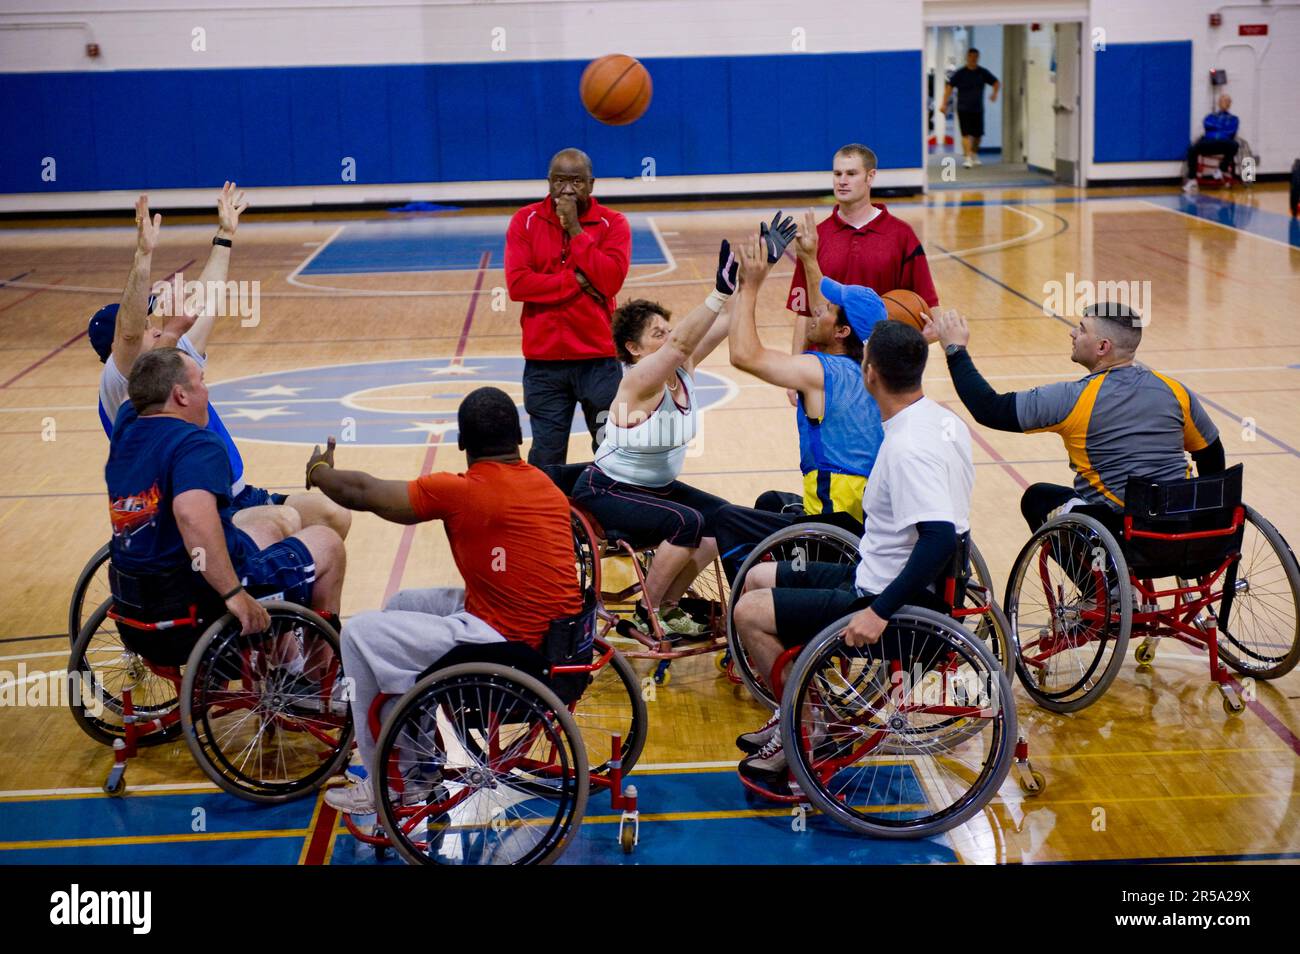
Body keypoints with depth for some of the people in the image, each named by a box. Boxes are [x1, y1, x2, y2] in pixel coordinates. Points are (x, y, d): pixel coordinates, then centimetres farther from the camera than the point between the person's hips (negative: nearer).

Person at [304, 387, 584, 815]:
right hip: (558, 638, 8)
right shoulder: (548, 487, 7)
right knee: (402, 605, 24)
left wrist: (319, 470, 15)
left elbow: (364, 494, -4)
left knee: (359, 634, 3)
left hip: (508, 645, -8)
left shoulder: (460, 492, -14)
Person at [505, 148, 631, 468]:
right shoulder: (525, 221, 3)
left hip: (599, 360, -1)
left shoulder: (612, 223, 1)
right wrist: (576, 281, -13)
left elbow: (610, 279, -15)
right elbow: (517, 284, -9)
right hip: (543, 361, 1)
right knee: (546, 459, 5)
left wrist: (575, 228, -14)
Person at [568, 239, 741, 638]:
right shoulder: (640, 380, -25)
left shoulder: (683, 369, -4)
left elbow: (727, 325, -10)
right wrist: (722, 290, -53)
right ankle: (647, 614, -10)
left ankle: (667, 605, 7)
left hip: (657, 486, 9)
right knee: (687, 522, -28)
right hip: (605, 492, -9)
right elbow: (681, 342, -42)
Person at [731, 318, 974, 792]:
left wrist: (880, 612, -32)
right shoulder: (943, 420, 3)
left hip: (892, 596, -10)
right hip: (882, 576, 10)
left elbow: (941, 538, -35)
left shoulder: (908, 446, -27)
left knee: (750, 612, -10)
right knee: (758, 578, 17)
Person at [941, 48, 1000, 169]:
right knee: (966, 134, -13)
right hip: (963, 109, -3)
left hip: (978, 109, 4)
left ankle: (974, 155, 33)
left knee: (978, 134, 10)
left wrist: (995, 93, -8)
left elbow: (996, 82, 13)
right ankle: (968, 158, -15)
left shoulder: (983, 73, 5)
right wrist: (945, 104, -13)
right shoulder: (960, 73, -3)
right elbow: (949, 86, -5)